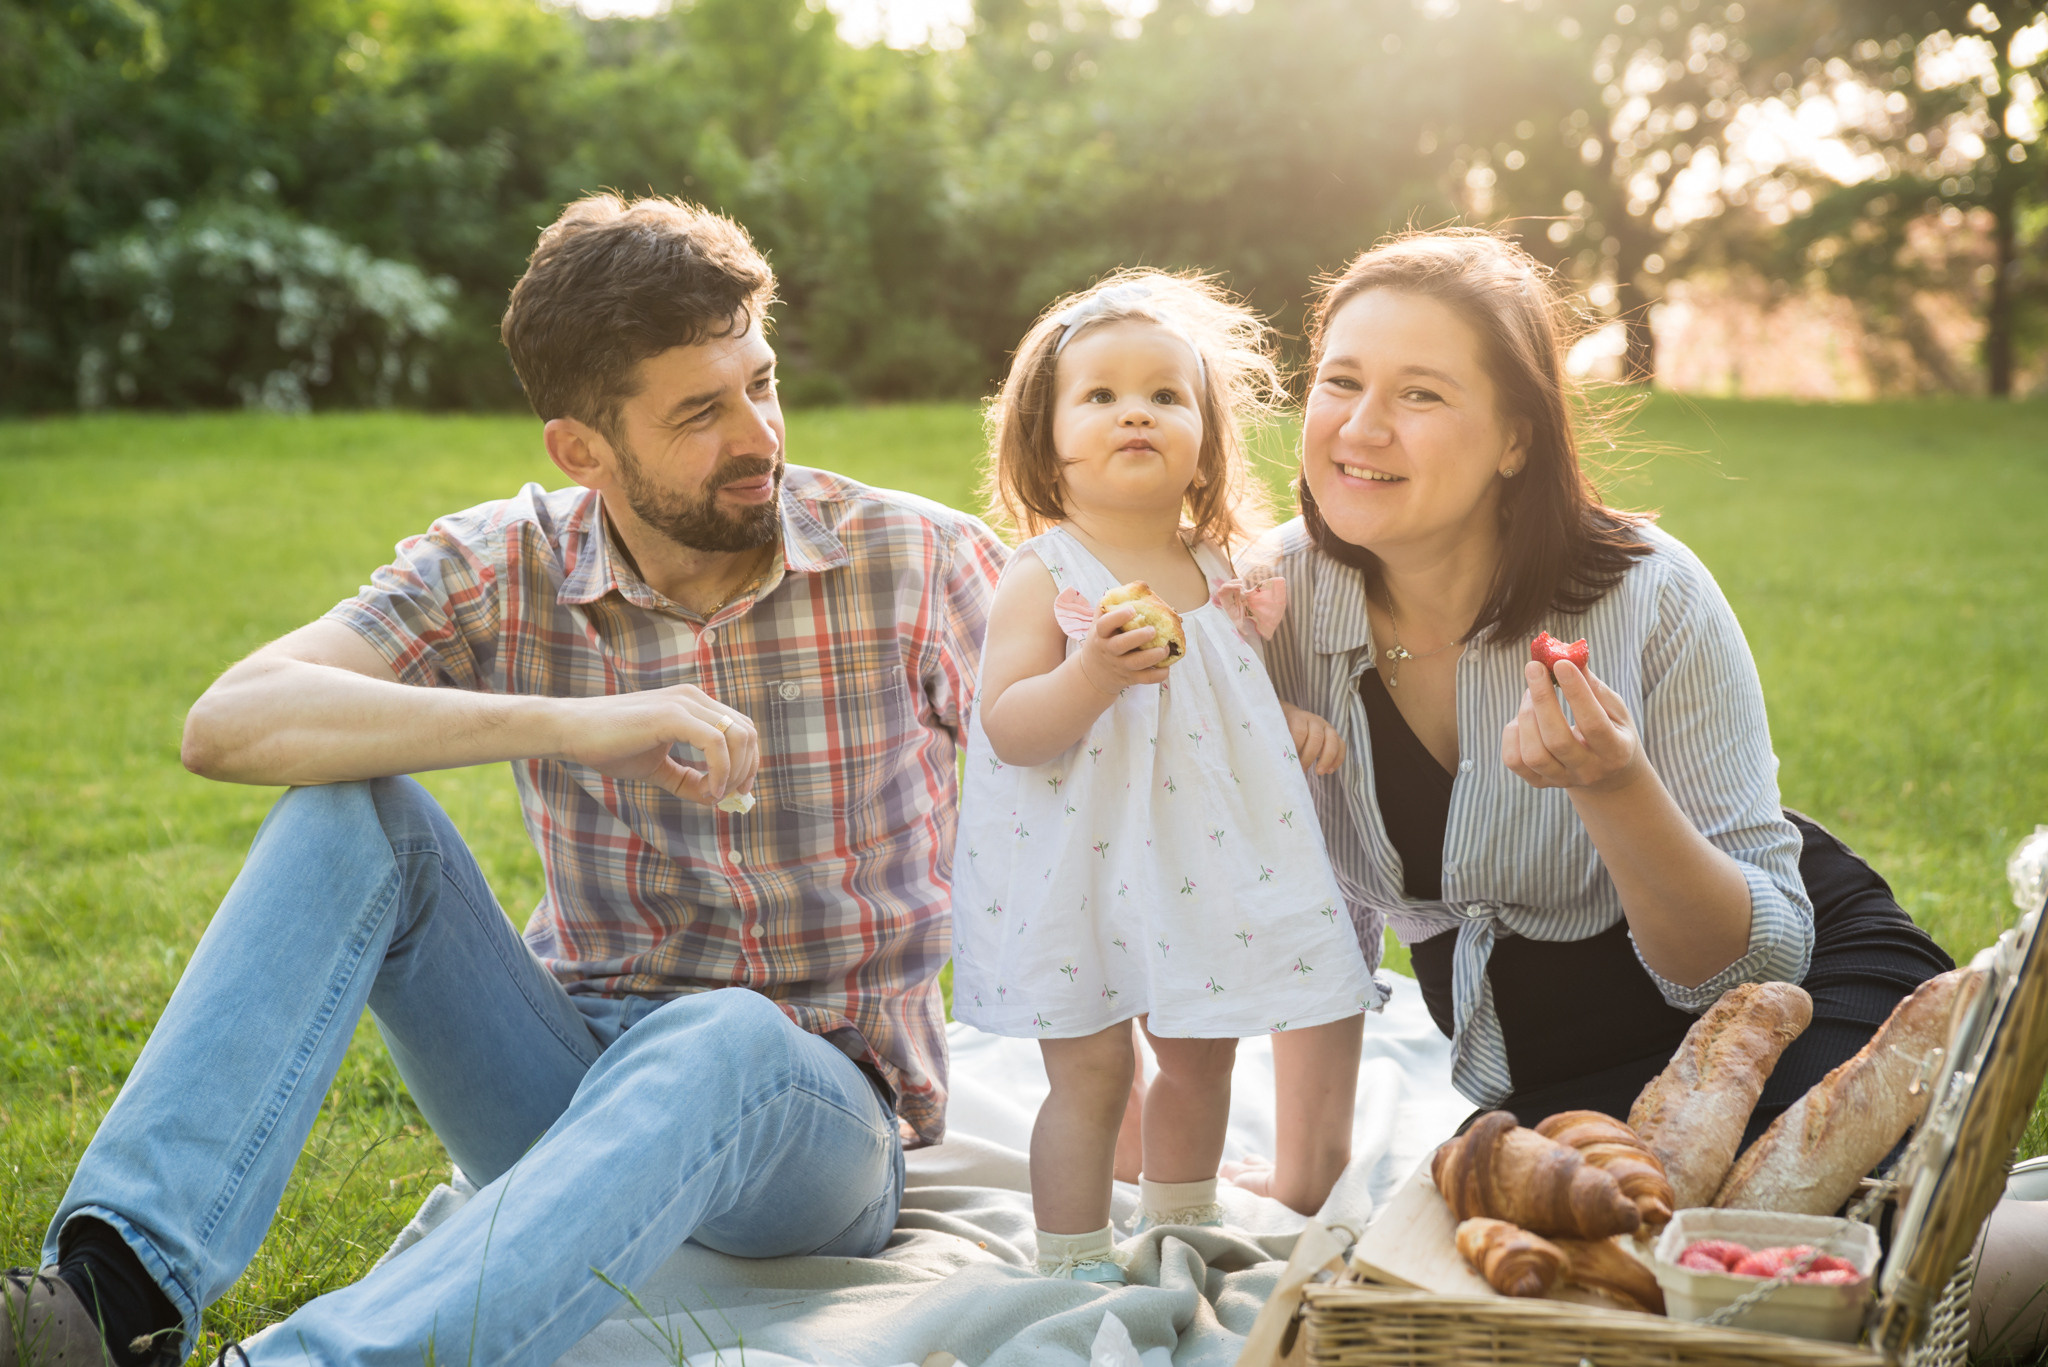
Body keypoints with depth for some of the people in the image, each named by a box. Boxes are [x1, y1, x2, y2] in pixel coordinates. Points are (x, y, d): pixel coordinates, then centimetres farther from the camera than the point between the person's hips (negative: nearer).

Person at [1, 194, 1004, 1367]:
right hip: (577, 1092, 2)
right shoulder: (507, 569, -5)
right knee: (348, 808, -20)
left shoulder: (919, 564, -7)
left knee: (721, 1043, -39)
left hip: (824, 1120, -2)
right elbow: (230, 724, -19)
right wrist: (565, 722, -31)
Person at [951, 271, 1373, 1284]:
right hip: (1080, 877, -6)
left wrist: (1291, 721, 1)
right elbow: (1007, 728, -19)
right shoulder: (1042, 577, -12)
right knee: (1090, 1071, 0)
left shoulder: (1215, 572, 5)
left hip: (1203, 864, 6)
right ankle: (1074, 1263, 16)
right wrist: (1093, 675, -35)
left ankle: (1181, 1227, 37)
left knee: (1200, 1055, 16)